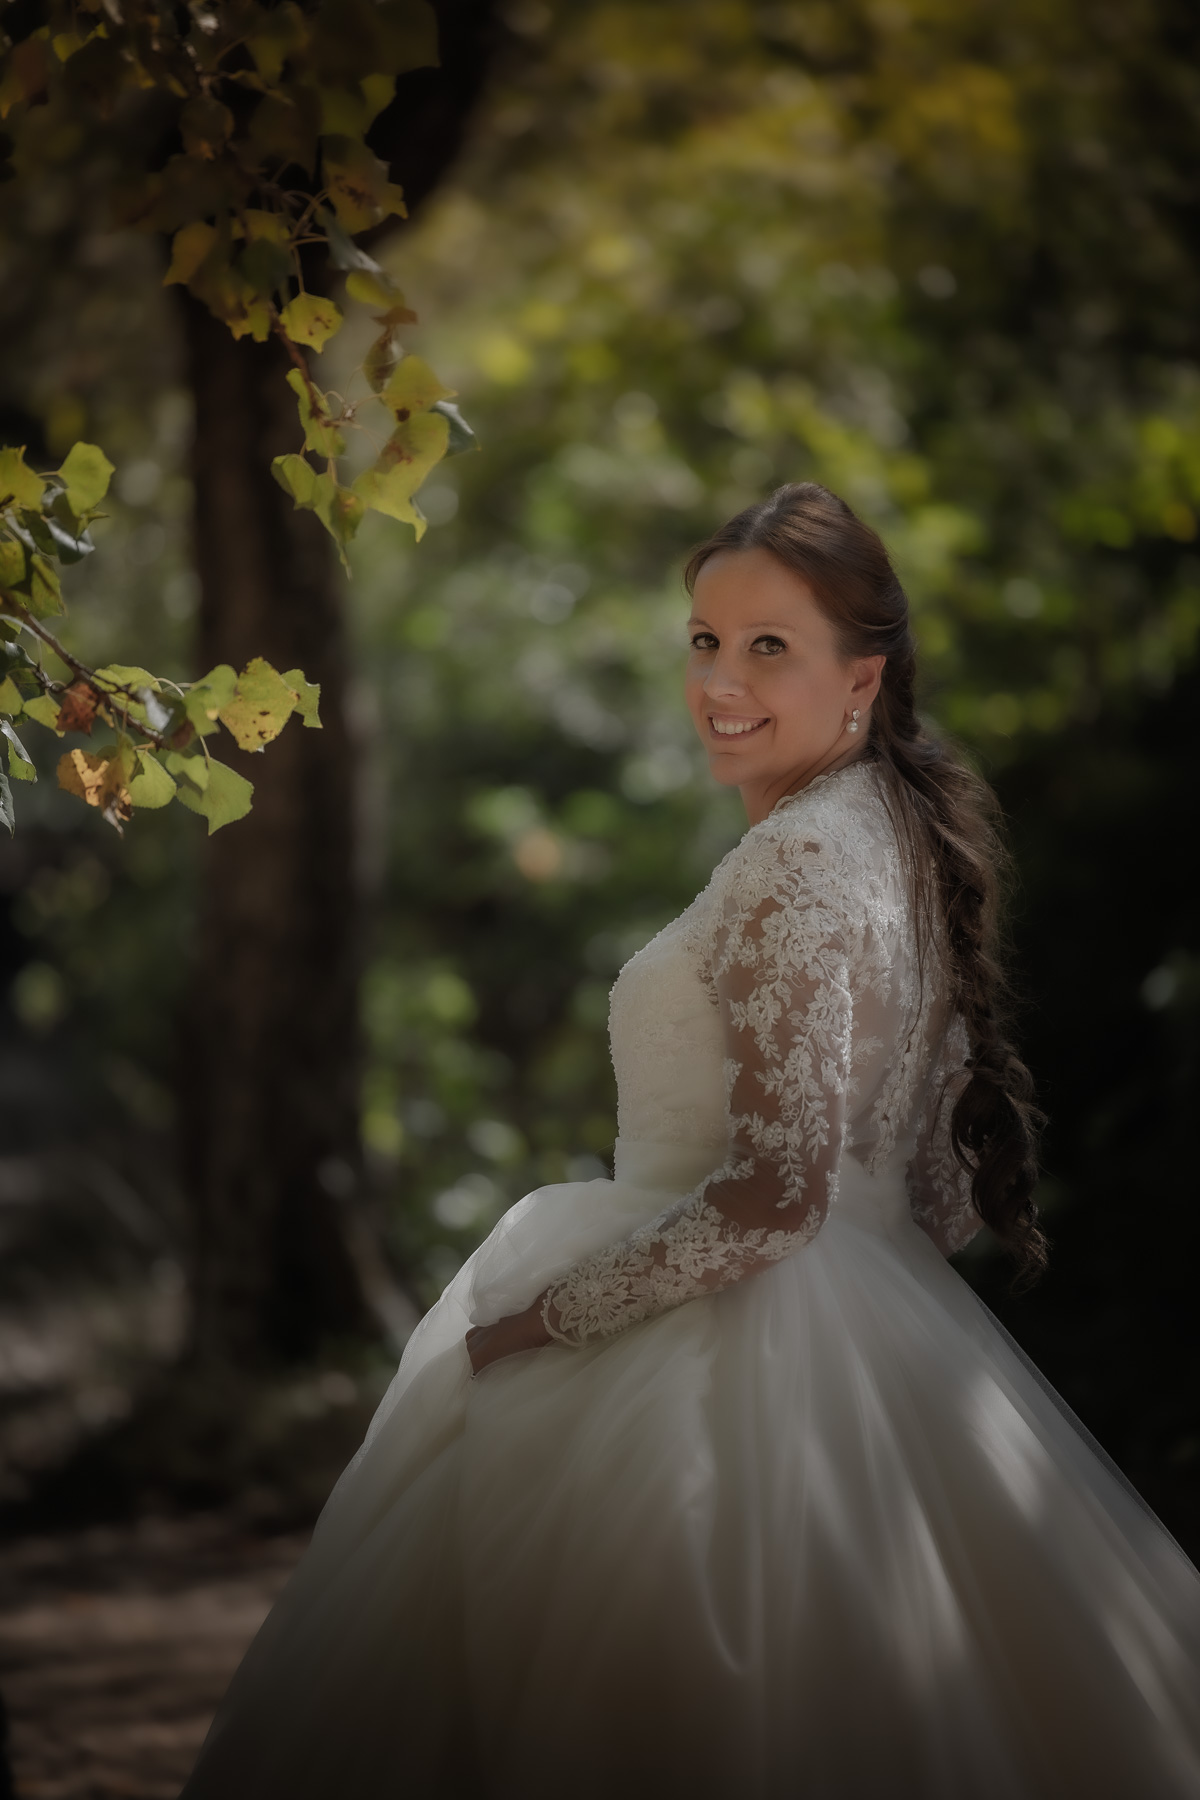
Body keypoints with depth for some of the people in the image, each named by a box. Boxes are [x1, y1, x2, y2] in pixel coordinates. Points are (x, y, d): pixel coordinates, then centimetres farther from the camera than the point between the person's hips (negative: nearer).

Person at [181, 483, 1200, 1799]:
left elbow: (773, 1195, -24)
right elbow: (943, 1188, 15)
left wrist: (533, 1324, -16)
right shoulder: (895, 836, 11)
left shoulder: (795, 866, -18)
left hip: (735, 1354, -10)